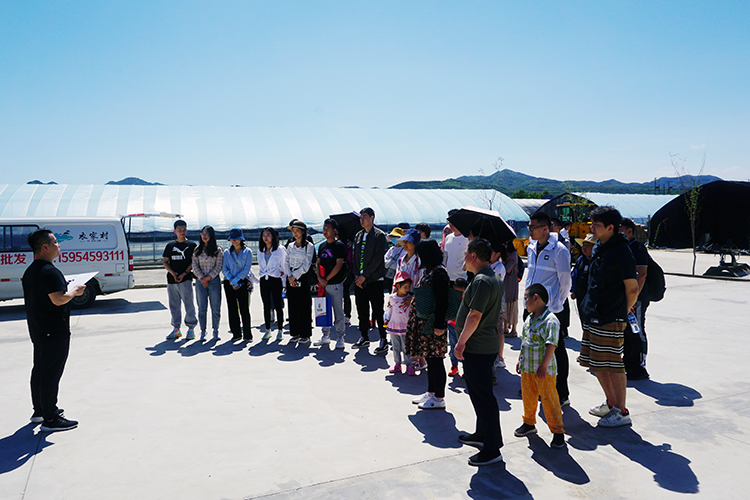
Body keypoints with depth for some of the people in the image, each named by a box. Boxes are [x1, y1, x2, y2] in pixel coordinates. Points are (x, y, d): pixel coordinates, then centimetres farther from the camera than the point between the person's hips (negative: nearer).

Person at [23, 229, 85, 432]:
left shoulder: (30, 271, 11)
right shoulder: (50, 271, -21)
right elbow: (58, 299, -28)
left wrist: (67, 289, 19)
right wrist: (75, 291, -11)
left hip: (37, 330, 10)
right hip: (54, 332, -10)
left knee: (39, 370, 19)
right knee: (51, 373, -4)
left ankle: (39, 410, 32)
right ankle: (50, 419, 2)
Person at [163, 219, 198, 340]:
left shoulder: (191, 245, 5)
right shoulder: (170, 245, 14)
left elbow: (194, 262, 0)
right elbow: (165, 261, 11)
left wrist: (184, 273, -13)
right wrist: (172, 273, -6)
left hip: (186, 280, -4)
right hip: (171, 280, 4)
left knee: (189, 304, -6)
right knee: (174, 305, 8)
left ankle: (191, 328, 2)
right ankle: (176, 329, 17)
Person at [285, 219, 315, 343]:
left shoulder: (309, 246, -2)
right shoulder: (290, 246, 13)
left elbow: (306, 265, -9)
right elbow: (286, 262, 8)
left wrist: (295, 276, -12)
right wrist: (289, 276, -7)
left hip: (303, 278, -5)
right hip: (291, 279, 5)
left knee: (304, 306, -3)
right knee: (292, 306, 6)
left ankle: (305, 335, 4)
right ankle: (295, 333, 14)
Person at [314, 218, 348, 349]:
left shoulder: (339, 246, -6)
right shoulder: (322, 246, 14)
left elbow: (339, 265, -12)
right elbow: (318, 263, 14)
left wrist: (327, 279, -12)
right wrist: (320, 278, -3)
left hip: (335, 284, -6)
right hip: (323, 284, 6)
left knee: (338, 312, -3)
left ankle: (340, 338, 6)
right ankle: (326, 336, 22)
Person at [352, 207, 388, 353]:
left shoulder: (379, 235, -5)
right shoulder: (358, 235, 15)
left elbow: (377, 258, -12)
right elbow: (355, 257, 15)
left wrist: (364, 276, -14)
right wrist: (357, 275, 1)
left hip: (374, 279, -6)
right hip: (360, 280, 6)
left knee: (378, 311, -5)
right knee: (362, 310, 12)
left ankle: (384, 341, 2)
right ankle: (364, 338, 24)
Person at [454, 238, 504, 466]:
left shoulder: (482, 280, -20)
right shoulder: (493, 278, 14)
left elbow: (475, 315, -25)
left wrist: (461, 341, -20)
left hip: (478, 348, -11)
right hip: (487, 345, 11)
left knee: (483, 396, -5)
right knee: (479, 393, 22)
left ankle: (492, 449, 2)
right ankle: (482, 434, 35)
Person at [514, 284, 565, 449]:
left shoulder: (550, 320, -18)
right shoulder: (528, 319, 9)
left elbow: (551, 345, -22)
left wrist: (543, 366, -24)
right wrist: (520, 360, 18)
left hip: (544, 370, -8)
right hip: (527, 367, 8)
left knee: (549, 400, 0)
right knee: (528, 398, 19)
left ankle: (557, 431, 12)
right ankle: (529, 423, 37)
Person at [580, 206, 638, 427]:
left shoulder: (621, 251, -15)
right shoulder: (598, 248, 12)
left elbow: (632, 288, -13)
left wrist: (624, 311, 0)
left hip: (610, 319, -9)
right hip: (592, 316, 9)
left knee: (612, 365, -1)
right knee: (596, 363, 16)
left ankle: (621, 412, 12)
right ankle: (611, 404, 31)